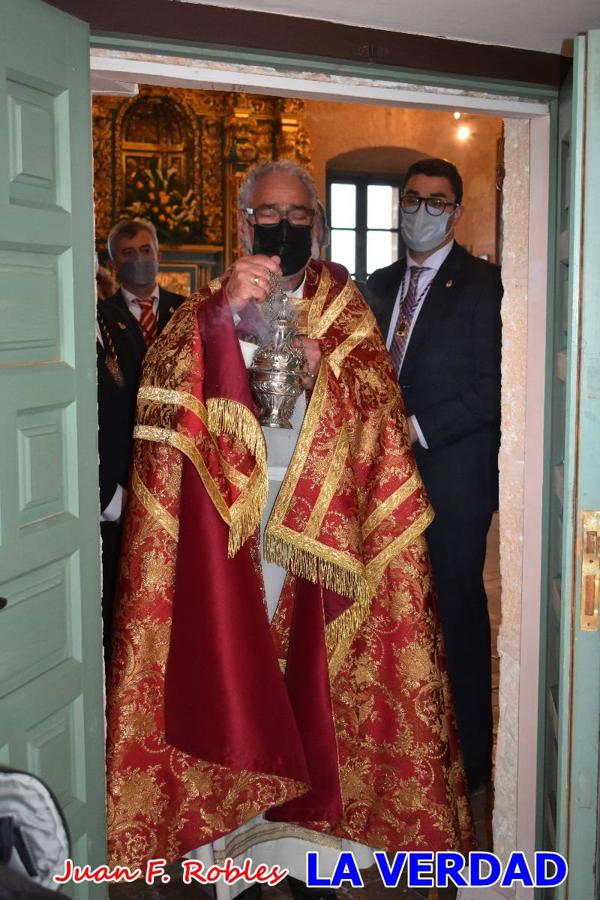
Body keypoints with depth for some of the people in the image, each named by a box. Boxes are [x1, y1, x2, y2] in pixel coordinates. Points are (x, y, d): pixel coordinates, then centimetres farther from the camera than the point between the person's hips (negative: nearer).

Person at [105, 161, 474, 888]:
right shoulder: (210, 304, 9)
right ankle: (232, 833, 9)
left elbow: (381, 404, -1)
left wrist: (322, 373, -19)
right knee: (230, 663, -4)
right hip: (225, 519, 0)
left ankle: (312, 832, 16)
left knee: (314, 664, 1)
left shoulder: (343, 307, 10)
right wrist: (225, 313, -23)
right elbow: (165, 384, -9)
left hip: (321, 521, 0)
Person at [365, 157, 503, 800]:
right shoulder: (379, 285, 16)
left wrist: (418, 427, -15)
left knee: (456, 612, 1)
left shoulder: (481, 284, -5)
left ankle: (467, 758, 16)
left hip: (453, 476, -5)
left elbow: (492, 387, -11)